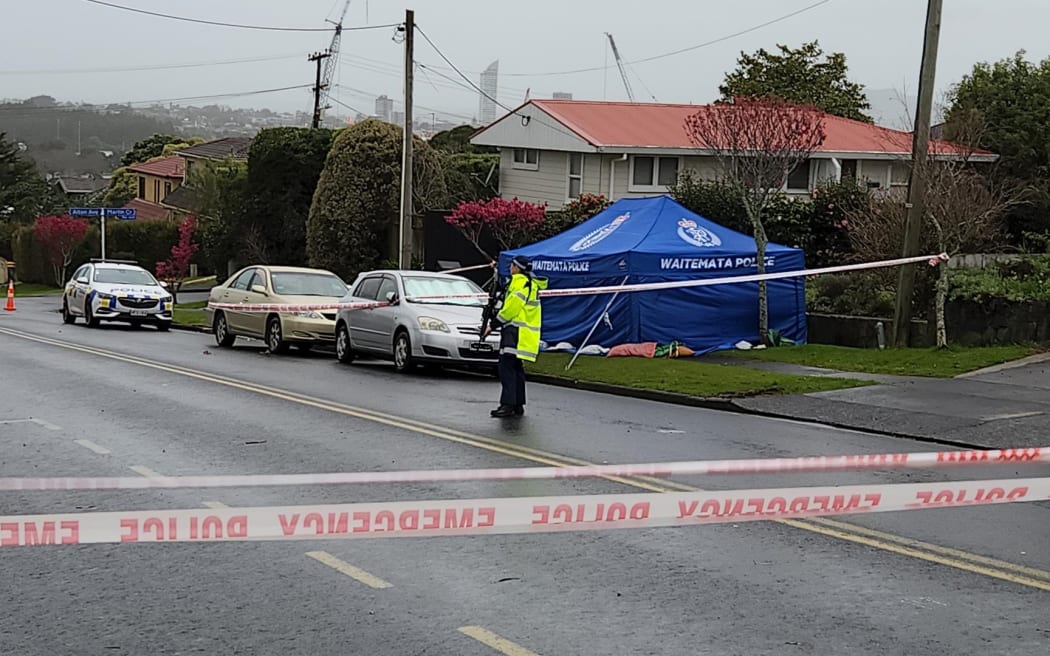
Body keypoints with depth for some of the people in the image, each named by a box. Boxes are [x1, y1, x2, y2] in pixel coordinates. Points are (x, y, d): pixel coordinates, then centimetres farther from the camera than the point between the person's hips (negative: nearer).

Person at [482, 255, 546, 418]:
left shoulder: (520, 282, -12)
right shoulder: (532, 284, 20)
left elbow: (511, 308, -16)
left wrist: (493, 325, -11)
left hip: (516, 331, -11)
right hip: (525, 335, 11)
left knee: (507, 367, -13)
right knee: (516, 369, 14)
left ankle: (507, 404, -18)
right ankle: (518, 406, 16)